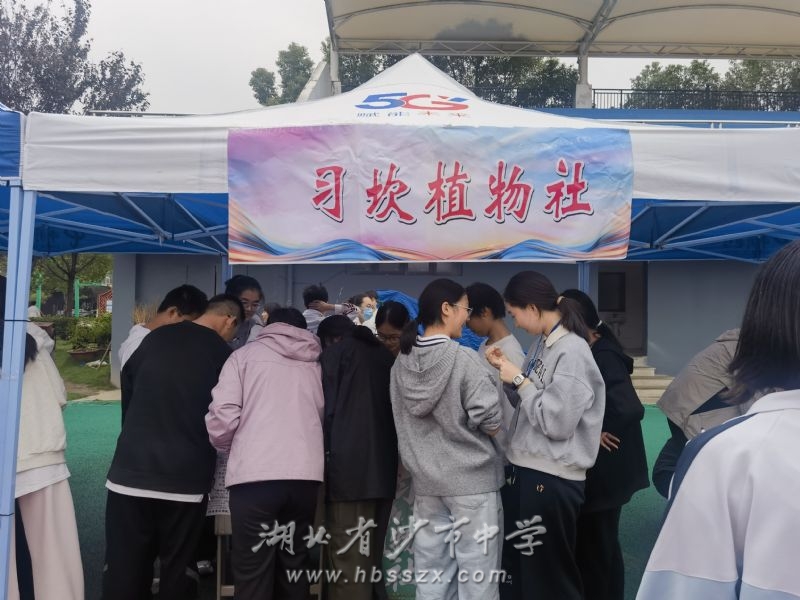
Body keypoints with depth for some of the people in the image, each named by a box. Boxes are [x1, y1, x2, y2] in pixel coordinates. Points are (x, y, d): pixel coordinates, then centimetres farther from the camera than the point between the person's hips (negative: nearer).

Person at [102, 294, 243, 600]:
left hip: (131, 472, 3)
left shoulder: (155, 338, 5)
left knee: (124, 570, 9)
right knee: (175, 570, 11)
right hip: (185, 480, -2)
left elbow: (126, 385, 16)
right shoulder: (223, 355, -4)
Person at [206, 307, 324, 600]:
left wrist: (229, 447, 18)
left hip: (255, 475, -3)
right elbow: (324, 416, 13)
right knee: (294, 566, 16)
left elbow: (223, 417, -1)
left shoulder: (245, 354, 9)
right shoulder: (315, 363, 19)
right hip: (305, 475, 3)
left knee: (252, 573, 4)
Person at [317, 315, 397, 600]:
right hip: (385, 467, 6)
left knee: (348, 559, -4)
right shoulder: (386, 356, 19)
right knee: (373, 554, 13)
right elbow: (396, 406, 17)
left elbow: (327, 409, -3)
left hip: (349, 466, -6)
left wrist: (326, 456, 5)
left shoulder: (334, 354, 4)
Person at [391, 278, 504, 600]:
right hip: (471, 479, -6)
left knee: (430, 573, 14)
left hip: (425, 479, 6)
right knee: (476, 574, 6)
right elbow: (491, 422, -16)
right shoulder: (463, 359, -16)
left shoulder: (401, 362, 2)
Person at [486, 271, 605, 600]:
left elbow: (556, 422, -22)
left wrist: (519, 380, -15)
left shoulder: (572, 352, -18)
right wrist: (507, 369, 2)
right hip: (529, 469, 9)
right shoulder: (541, 343, 8)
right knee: (523, 570, 21)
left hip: (552, 479, -9)